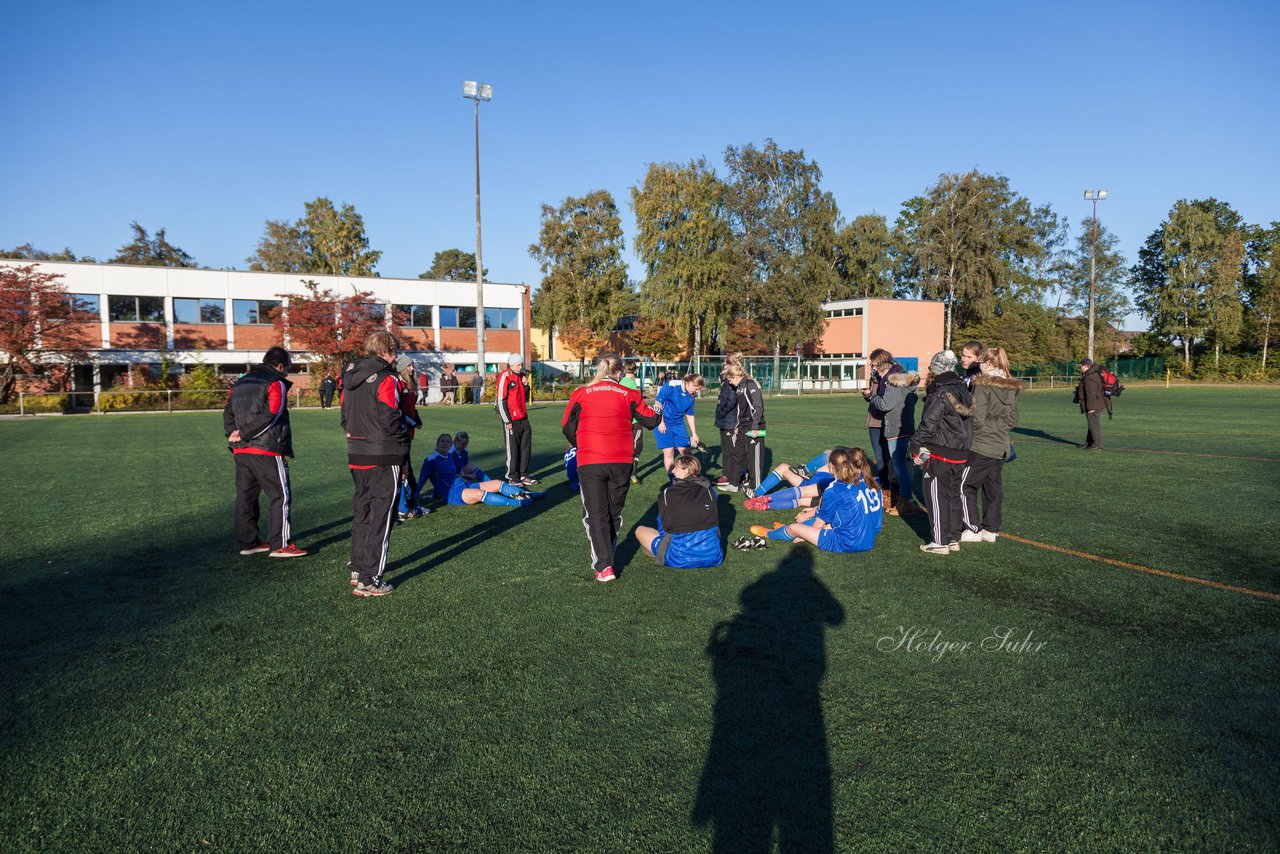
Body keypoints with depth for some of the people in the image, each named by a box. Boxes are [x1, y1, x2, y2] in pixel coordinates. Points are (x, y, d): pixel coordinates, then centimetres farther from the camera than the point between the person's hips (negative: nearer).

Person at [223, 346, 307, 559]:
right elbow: (270, 416, -17)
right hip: (266, 450, -8)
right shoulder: (276, 384, -7)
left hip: (241, 451, 8)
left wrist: (234, 434, 2)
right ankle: (279, 545, -3)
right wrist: (243, 434, -13)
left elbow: (228, 412, 14)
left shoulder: (241, 382, 19)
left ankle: (248, 542, 21)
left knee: (246, 496, 14)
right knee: (280, 495, -1)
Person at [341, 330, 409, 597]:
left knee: (361, 511, 20)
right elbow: (390, 420, -21)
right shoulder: (387, 379, -15)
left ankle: (357, 569, 30)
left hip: (357, 454, 8)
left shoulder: (350, 377, 9)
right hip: (384, 458, -8)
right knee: (381, 516, -1)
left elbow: (344, 417, 14)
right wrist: (405, 430, -2)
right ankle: (369, 580, 1)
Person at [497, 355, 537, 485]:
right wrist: (507, 421, -15)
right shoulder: (505, 377, -10)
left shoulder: (521, 376, 14)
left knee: (526, 447, 10)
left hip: (523, 418, 8)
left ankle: (523, 475, 20)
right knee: (512, 449, 0)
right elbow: (501, 400, -13)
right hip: (512, 419, -8)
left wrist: (526, 385, 2)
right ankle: (512, 477, 8)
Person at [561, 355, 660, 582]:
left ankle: (603, 566, -6)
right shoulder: (629, 395, 0)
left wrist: (576, 444, 28)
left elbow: (567, 426, 8)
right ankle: (607, 555, 30)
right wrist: (655, 410, 29)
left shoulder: (580, 394, 0)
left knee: (596, 514, 5)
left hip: (590, 463, -1)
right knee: (614, 512, 19)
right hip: (622, 463, 1)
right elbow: (651, 421, 6)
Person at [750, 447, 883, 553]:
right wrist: (816, 510, 26)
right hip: (869, 541, 7)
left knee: (794, 528, 6)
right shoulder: (870, 481, 3)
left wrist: (804, 535, 18)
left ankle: (769, 534, 36)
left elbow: (819, 523, -2)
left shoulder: (835, 491, -15)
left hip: (846, 544, -7)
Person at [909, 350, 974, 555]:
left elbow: (928, 424, -19)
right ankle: (954, 538, 24)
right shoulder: (963, 390, 10)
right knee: (953, 495, 16)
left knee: (937, 497, 0)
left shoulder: (941, 394, -17)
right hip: (961, 455, 9)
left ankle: (940, 542, 4)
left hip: (940, 455, -9)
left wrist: (916, 447, -11)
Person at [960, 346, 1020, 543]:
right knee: (994, 489, 14)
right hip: (1001, 447, 7)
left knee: (966, 487, 3)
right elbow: (1013, 419, 10)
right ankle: (991, 529, 20)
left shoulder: (982, 385, -15)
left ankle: (973, 529, 5)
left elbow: (977, 419, -18)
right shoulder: (1011, 388, 7)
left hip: (980, 446, -7)